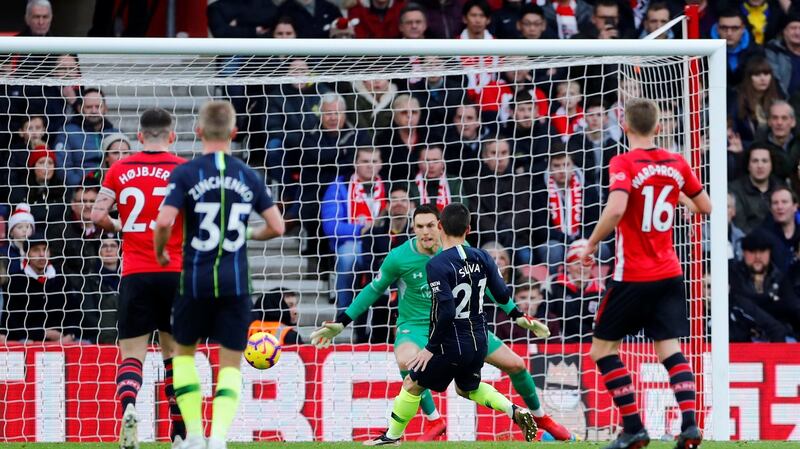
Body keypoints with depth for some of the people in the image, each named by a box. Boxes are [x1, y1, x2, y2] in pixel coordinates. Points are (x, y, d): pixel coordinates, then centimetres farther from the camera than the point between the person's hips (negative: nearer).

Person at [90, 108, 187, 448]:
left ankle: (128, 405, -29)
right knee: (174, 353, 12)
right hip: (175, 272, 0)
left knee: (132, 354, 2)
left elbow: (97, 216, 0)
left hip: (135, 274, 0)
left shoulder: (120, 170, 5)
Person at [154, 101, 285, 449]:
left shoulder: (186, 173, -6)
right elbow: (277, 226, 4)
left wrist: (160, 252, 3)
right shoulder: (248, 176, 3)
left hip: (196, 280, -1)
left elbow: (164, 222, -17)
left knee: (184, 351, 19)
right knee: (231, 364, 7)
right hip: (235, 283, 1)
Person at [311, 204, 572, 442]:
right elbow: (375, 290, 1)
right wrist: (341, 323, 1)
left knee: (515, 364, 0)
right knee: (406, 360, -39)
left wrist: (518, 316, 7)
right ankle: (433, 420, -21)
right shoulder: (399, 258, -16)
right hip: (416, 324, -2)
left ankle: (539, 416, 28)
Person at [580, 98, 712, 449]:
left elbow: (616, 209, -27)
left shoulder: (624, 164, -12)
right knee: (670, 349, 6)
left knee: (603, 347, 7)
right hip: (669, 273, 5)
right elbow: (705, 208, 14)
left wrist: (591, 244, -14)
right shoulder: (677, 164, 4)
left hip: (634, 275, -5)